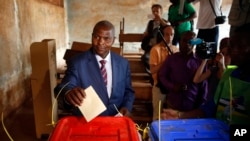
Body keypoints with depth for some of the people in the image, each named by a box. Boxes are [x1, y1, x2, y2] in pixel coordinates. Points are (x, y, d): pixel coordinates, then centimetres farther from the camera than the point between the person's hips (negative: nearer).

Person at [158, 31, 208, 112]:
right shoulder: (171, 58, 4)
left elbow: (203, 84, 5)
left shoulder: (200, 61, 2)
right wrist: (172, 86, -10)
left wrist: (202, 104, 4)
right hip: (173, 104, 1)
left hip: (193, 106, 0)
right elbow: (162, 75, 7)